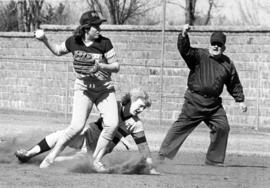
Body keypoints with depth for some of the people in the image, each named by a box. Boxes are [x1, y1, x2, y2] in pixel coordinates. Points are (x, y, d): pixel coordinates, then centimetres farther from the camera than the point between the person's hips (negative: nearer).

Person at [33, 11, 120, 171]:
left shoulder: (104, 43, -11)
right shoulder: (73, 42, -5)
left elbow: (116, 66, -8)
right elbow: (58, 51, 15)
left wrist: (100, 66, -26)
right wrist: (44, 40, 0)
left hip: (105, 90, 0)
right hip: (83, 90, 0)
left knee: (112, 124, -17)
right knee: (77, 127, -17)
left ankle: (97, 160, 0)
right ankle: (52, 156, 0)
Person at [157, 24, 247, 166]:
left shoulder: (228, 64, 10)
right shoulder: (199, 55, -2)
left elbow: (234, 84, 20)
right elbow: (184, 50, -19)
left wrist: (240, 100, 15)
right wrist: (184, 36, -36)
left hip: (214, 104, 4)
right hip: (195, 101, -4)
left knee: (223, 127, -2)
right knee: (182, 126, -6)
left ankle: (214, 160, 12)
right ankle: (163, 155, -2)